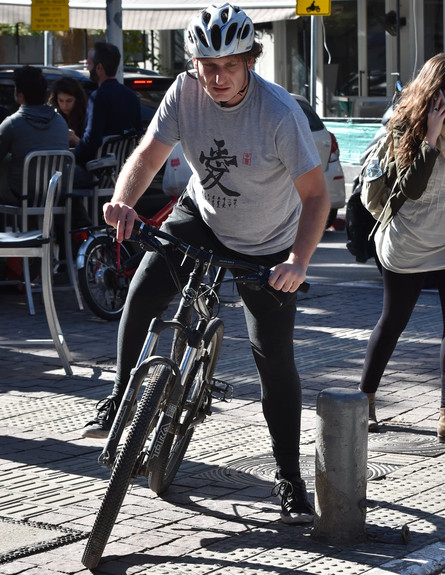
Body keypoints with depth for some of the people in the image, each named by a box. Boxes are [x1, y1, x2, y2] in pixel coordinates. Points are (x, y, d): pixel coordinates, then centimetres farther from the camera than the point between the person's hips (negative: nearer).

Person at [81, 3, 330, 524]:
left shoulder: (280, 113, -28)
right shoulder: (187, 91, -18)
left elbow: (315, 194, -27)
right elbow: (148, 153, -18)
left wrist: (298, 260, -41)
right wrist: (123, 202, -38)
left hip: (266, 246, -3)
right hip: (202, 217, 3)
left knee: (275, 358, -4)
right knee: (142, 294, -21)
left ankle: (289, 479, 9)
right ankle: (120, 401, 0)